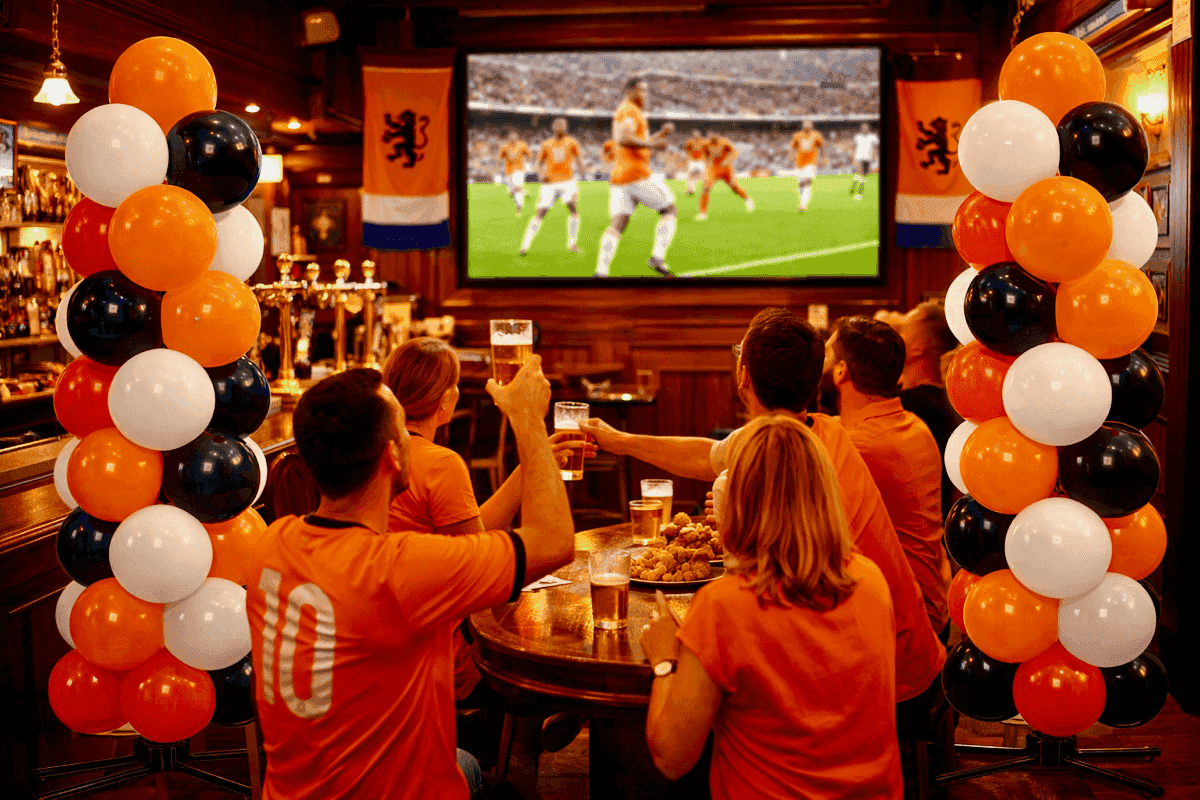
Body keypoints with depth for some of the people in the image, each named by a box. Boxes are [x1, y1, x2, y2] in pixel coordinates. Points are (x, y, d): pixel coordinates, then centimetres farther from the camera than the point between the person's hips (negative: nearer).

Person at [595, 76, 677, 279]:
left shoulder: (627, 112, 27)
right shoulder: (629, 111, -6)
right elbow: (623, 139, -23)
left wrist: (661, 134, 21)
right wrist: (652, 144, -16)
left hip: (619, 177, 9)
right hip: (636, 174, -9)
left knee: (618, 223, -1)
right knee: (669, 210, 3)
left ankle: (601, 271, -13)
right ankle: (658, 257, -7)